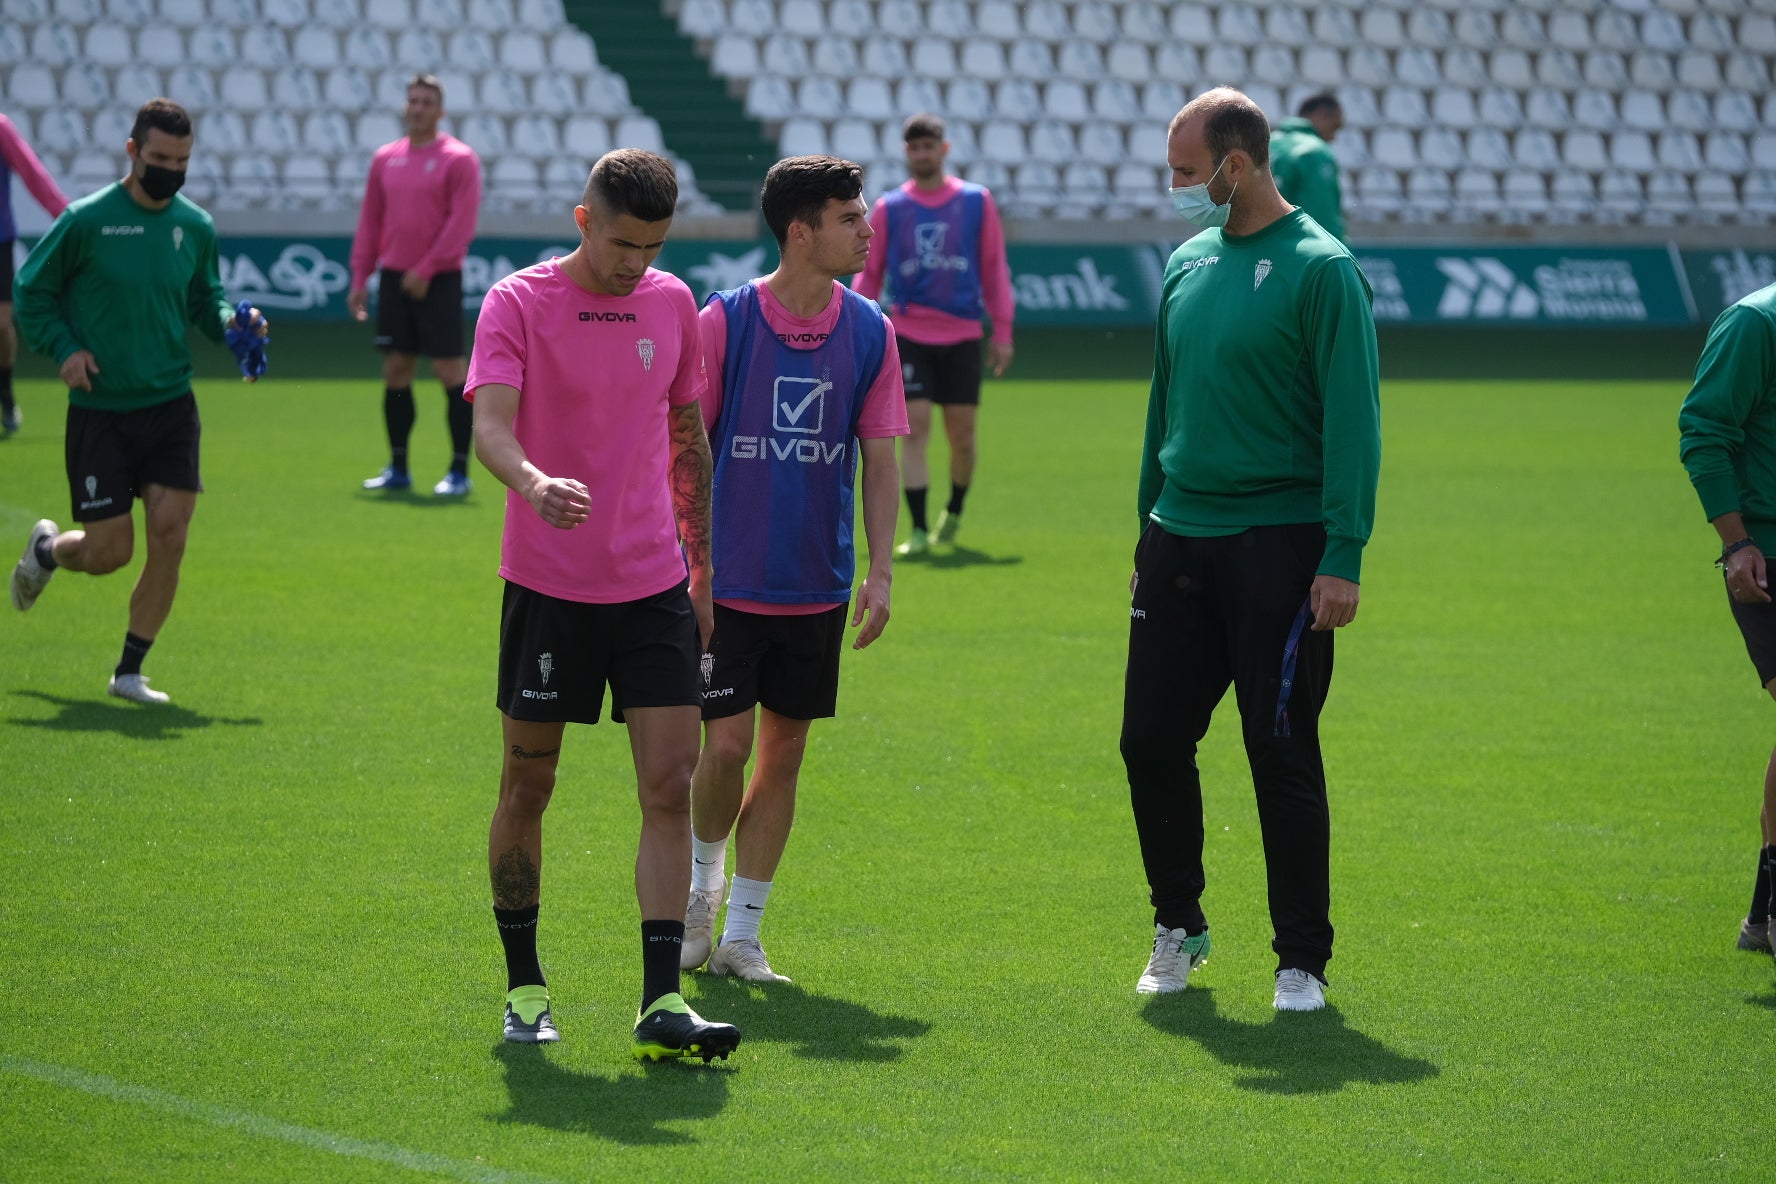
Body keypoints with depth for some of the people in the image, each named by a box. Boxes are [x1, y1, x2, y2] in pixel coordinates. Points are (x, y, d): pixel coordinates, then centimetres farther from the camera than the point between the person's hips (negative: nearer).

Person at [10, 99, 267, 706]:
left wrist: (230, 321, -3)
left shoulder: (196, 227, 4)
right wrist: (64, 347, -13)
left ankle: (130, 672, 9)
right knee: (110, 552, -2)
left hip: (170, 406, 3)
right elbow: (31, 292, 1)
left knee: (169, 539, -7)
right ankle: (47, 549, 35)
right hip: (99, 409, -3)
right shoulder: (86, 221, -8)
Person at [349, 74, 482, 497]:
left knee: (451, 372, -6)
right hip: (394, 279, 5)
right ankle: (397, 469, 14)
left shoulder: (458, 159, -4)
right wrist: (360, 277, 9)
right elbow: (370, 221, 15)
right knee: (396, 372, 6)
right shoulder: (385, 159, 12)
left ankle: (459, 472, -1)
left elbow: (461, 223, -11)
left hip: (438, 281, -5)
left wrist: (425, 270, -15)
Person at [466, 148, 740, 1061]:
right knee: (527, 787, 6)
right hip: (547, 585, -3)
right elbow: (490, 423, -20)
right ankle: (523, 988, 20)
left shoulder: (672, 304, 7)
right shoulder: (517, 303, -7)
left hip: (655, 585, 3)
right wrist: (532, 482, -41)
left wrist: (702, 565, 18)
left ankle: (662, 1003, -8)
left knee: (670, 788, -6)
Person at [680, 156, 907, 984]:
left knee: (784, 752, 6)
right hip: (727, 580, -3)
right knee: (727, 745, -7)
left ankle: (741, 935, 15)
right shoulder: (725, 321, -8)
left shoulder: (869, 332, 2)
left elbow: (879, 459, 7)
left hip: (818, 587, 3)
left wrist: (881, 573, 0)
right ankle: (703, 877, 23)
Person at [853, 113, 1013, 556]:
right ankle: (919, 530, -6)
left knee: (962, 435, 3)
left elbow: (994, 268, 7)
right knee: (915, 428, -9)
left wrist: (1002, 331, 3)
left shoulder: (977, 202, 4)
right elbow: (868, 274, 8)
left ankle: (954, 511, 29)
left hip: (962, 336, 1)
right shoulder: (888, 209, 4)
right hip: (910, 334, -1)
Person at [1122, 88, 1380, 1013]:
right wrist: (1151, 529, 19)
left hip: (1279, 544, -6)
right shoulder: (1187, 263, 11)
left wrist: (1343, 556, -17)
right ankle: (1177, 928, 23)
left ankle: (1301, 960, 7)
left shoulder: (1319, 269, -9)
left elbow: (1353, 421, -12)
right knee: (1151, 738, 6)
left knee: (1282, 753, -2)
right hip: (1180, 541, 6)